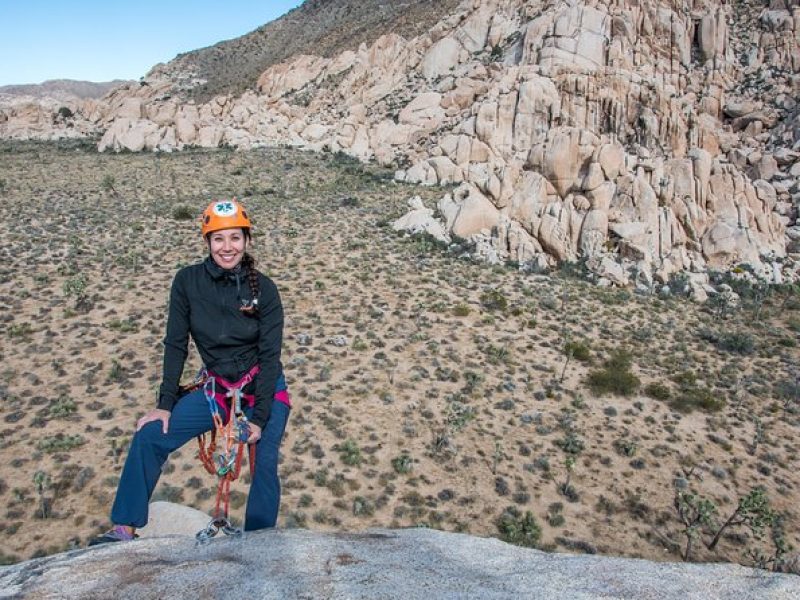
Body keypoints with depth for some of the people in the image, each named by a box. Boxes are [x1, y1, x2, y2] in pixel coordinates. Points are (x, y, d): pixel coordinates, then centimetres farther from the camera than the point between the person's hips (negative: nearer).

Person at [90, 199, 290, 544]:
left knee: (266, 466, -12)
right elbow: (175, 344, -4)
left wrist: (259, 417, -15)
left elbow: (270, 355, -12)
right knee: (149, 436, -8)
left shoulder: (263, 289, -13)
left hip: (263, 389, -2)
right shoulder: (188, 281, -8)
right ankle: (124, 530, 5)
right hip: (218, 388, 2)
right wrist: (165, 404, -6)